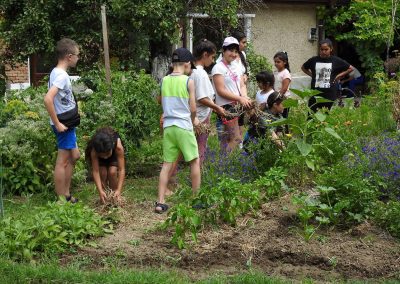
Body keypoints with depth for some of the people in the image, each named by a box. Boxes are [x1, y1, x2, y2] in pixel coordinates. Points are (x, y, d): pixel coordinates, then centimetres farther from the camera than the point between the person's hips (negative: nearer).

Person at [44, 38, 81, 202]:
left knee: (73, 157, 19)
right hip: (64, 124, -10)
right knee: (63, 161, -3)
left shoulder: (58, 73, 10)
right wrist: (57, 123, -26)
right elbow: (48, 99, -31)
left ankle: (66, 196, 27)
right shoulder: (61, 75, -20)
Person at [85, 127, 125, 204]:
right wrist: (100, 191, -44)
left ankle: (114, 197, -6)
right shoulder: (94, 151, -40)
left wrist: (119, 190, -46)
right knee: (102, 173, -23)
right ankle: (104, 198, -5)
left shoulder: (118, 146, -42)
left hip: (114, 156, 0)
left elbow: (121, 170, -40)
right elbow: (95, 172, -36)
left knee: (112, 172, -24)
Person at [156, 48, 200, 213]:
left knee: (167, 164, 7)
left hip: (168, 126, 4)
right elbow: (193, 108, -6)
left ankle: (160, 203, 3)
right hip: (183, 126, -4)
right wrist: (193, 120, 14)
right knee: (195, 161, 10)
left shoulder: (164, 81, 6)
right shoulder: (188, 81, -7)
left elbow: (162, 103, 12)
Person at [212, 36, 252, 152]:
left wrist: (245, 97, -11)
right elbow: (221, 91, -15)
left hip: (238, 107, 8)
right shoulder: (218, 68, -8)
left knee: (226, 140, 9)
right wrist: (240, 99, -20)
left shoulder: (235, 67, 16)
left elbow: (242, 85, 11)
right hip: (226, 108, -8)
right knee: (236, 140, -13)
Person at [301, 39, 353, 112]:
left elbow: (350, 68, 10)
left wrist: (339, 75, 3)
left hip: (330, 94, -1)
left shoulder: (336, 61, 0)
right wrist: (311, 75, 9)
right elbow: (303, 68, 22)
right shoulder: (314, 60, 3)